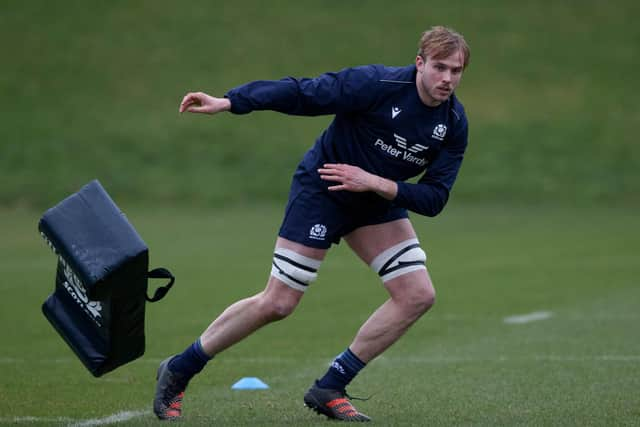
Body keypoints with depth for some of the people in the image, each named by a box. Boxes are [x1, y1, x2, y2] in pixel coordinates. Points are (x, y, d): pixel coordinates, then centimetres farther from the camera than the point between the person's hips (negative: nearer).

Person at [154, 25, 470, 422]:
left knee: (418, 295, -8)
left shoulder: (454, 124, -11)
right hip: (321, 190, -6)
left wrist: (377, 184, -26)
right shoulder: (377, 84, -26)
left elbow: (434, 198, -13)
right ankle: (177, 372, 10)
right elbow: (302, 93, -23)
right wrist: (226, 102, -27)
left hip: (378, 201, 6)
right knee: (277, 304, -8)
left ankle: (330, 389, 2)